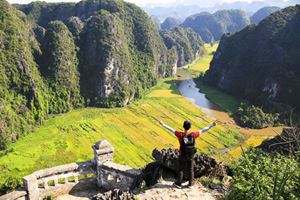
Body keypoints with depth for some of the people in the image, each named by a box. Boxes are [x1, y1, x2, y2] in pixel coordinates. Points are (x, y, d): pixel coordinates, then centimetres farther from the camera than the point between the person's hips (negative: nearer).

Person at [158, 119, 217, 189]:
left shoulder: (180, 134, -23)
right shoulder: (193, 134, -19)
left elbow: (171, 130, -16)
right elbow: (203, 130, -11)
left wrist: (163, 124, -6)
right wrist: (212, 125, -4)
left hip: (182, 156, -1)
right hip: (191, 156, 1)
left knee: (181, 169, 15)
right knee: (190, 169, 18)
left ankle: (178, 183, 28)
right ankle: (190, 184, 30)